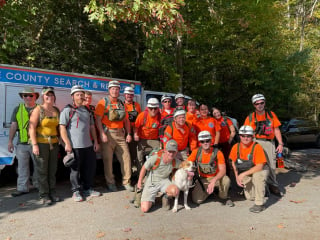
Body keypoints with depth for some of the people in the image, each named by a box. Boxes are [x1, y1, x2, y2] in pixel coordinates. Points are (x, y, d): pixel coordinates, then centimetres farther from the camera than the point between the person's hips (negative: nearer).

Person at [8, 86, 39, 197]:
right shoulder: (17, 109, 9)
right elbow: (13, 126, 8)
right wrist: (10, 141, 2)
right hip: (22, 143, 2)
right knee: (22, 167, 8)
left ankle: (38, 185, 24)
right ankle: (22, 188, 17)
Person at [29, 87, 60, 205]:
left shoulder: (56, 110, 10)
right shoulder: (38, 109, -5)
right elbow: (31, 128, -10)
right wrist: (34, 144, -16)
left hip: (54, 143, 5)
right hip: (41, 143, -5)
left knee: (52, 170, 11)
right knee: (42, 171, 2)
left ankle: (52, 193, 22)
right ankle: (44, 196, 12)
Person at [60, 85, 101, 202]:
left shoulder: (87, 110, 17)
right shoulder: (67, 110, -3)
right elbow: (62, 128, -10)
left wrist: (95, 141, 14)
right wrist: (67, 143, -17)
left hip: (88, 145, 6)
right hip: (74, 146, -6)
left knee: (90, 167, 11)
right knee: (75, 169, 3)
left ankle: (88, 189, 26)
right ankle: (76, 191, 17)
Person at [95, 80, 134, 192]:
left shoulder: (121, 104, 16)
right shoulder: (103, 102, -1)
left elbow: (126, 120, 19)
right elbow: (98, 119, -9)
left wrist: (129, 134, 10)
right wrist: (102, 134, -17)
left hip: (120, 134, 5)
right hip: (108, 134, -5)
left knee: (126, 158, 3)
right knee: (108, 160, 2)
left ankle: (126, 182, 15)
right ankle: (110, 183, 16)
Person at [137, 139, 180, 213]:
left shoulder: (175, 162, -16)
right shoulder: (155, 158, -25)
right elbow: (144, 168, -8)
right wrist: (139, 182, 3)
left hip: (164, 181, 2)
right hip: (151, 182, -1)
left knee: (175, 191, -33)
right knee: (144, 209, -13)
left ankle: (165, 197, 4)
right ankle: (152, 197, 22)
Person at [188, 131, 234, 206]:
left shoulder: (217, 153, -18)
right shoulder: (196, 152, -11)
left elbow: (223, 170, -24)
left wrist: (214, 180, -41)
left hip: (215, 177, -2)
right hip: (203, 179, 2)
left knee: (226, 180, -36)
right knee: (196, 200, -16)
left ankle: (224, 197, -2)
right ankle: (208, 190, 18)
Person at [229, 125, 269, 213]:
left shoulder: (257, 147, -24)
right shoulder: (236, 147, -11)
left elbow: (259, 166, -28)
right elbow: (234, 163, 4)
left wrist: (243, 174, -31)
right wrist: (237, 177, -1)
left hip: (260, 170, -4)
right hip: (246, 175, 5)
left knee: (257, 176, -39)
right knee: (250, 197, 4)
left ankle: (260, 204, -25)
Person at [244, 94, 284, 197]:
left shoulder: (271, 114, 10)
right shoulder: (250, 117, 7)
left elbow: (276, 130, 10)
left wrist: (280, 143, 2)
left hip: (269, 143, 1)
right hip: (255, 142, -1)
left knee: (271, 165, 1)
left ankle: (273, 186, 17)